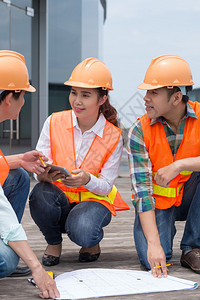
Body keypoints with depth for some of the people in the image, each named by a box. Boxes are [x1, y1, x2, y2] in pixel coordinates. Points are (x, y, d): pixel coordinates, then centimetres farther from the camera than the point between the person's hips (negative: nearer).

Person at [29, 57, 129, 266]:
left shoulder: (113, 136, -8)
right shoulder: (54, 123, -4)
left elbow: (106, 186, -9)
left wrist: (87, 179, -32)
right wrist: (45, 174, -31)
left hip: (94, 200, -2)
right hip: (59, 199, 2)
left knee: (82, 232, -35)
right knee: (40, 193, -34)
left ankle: (92, 242, 6)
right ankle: (53, 242, -3)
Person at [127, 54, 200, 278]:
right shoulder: (139, 131, -15)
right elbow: (142, 189, -21)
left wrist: (179, 165, -33)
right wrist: (153, 243, -29)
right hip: (156, 202, -1)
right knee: (152, 260, -25)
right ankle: (165, 231, 14)